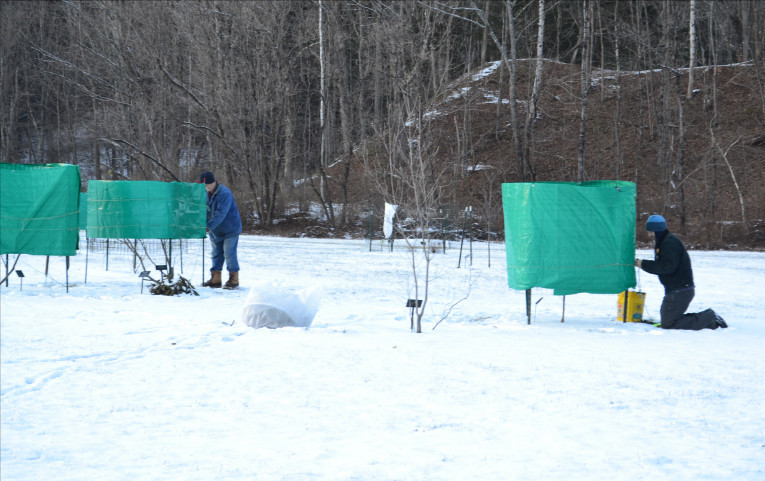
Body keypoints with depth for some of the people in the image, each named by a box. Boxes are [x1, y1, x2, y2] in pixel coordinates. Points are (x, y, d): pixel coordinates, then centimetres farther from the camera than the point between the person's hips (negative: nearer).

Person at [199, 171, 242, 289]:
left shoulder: (225, 194, -23)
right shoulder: (206, 194, 3)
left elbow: (220, 213, -30)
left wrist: (208, 226, -36)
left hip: (230, 229, -8)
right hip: (215, 231, 8)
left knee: (229, 254, -7)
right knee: (216, 254, 10)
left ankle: (233, 279, 1)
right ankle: (215, 279, 16)